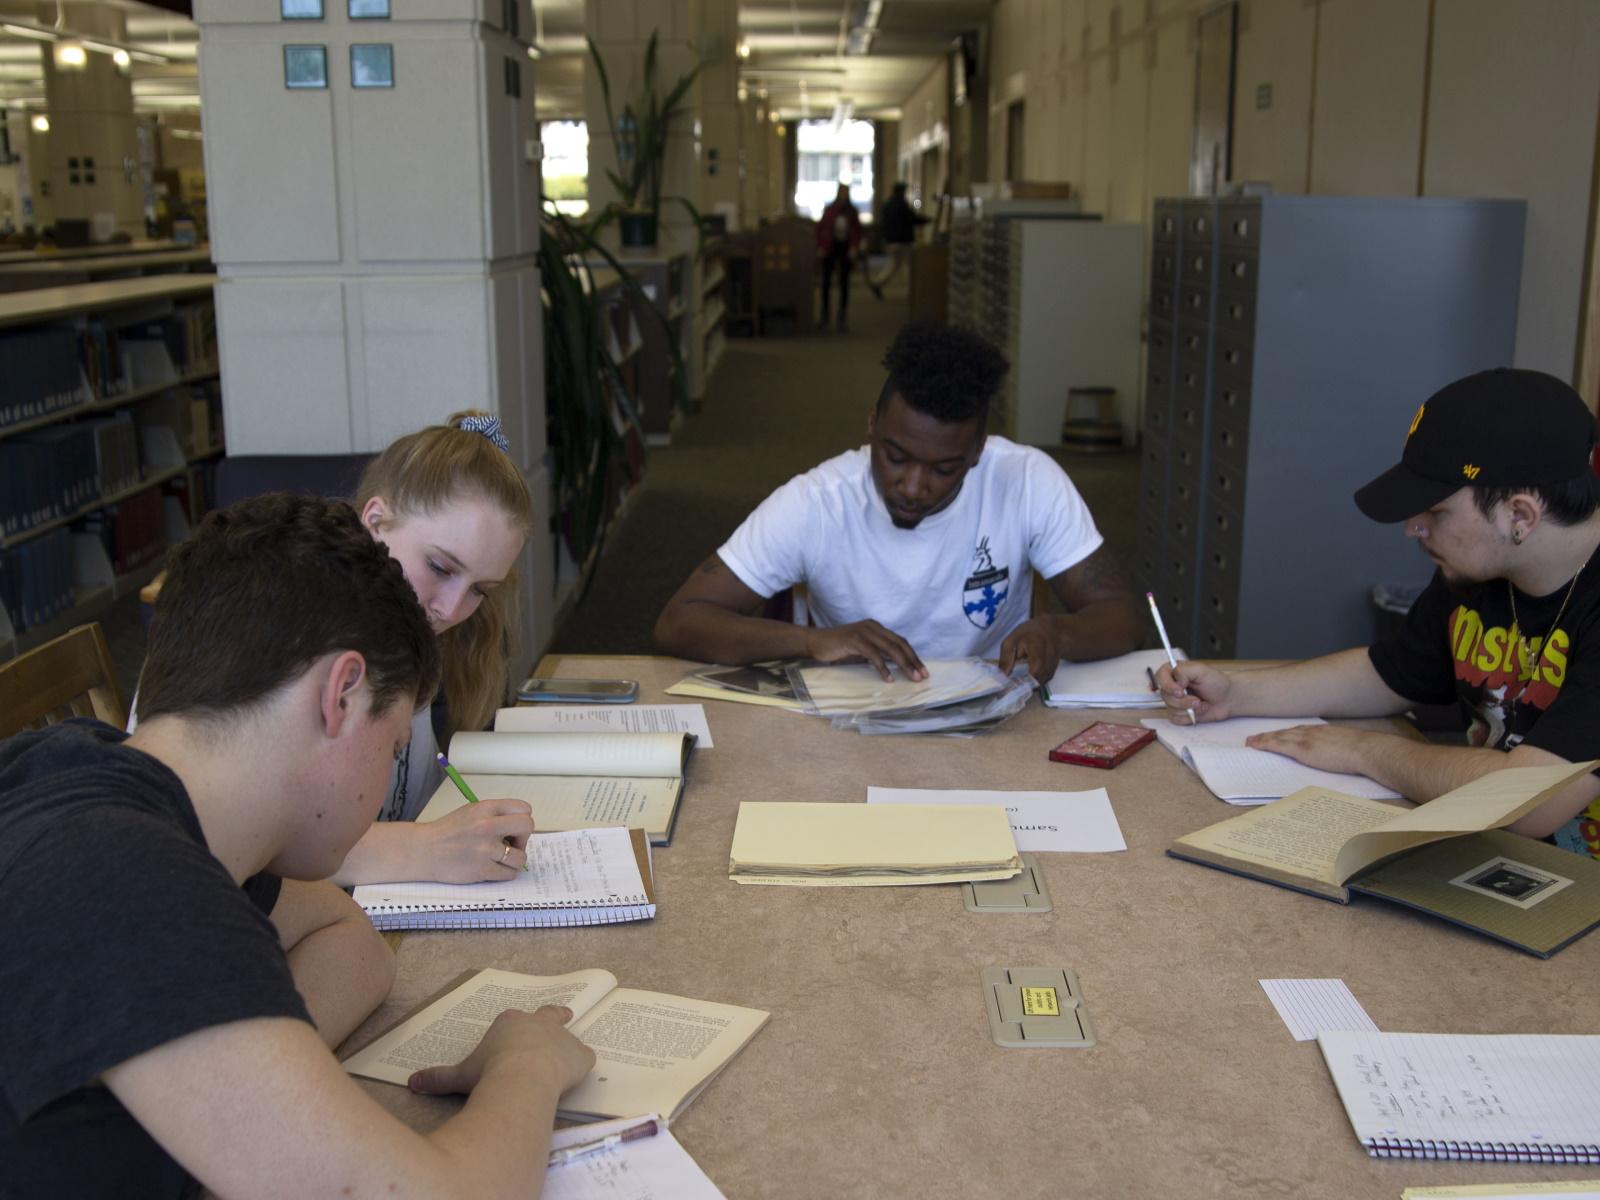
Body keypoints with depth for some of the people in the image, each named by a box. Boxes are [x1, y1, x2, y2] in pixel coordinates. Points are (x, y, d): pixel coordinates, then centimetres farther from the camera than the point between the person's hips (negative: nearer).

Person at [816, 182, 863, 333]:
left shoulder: (852, 211, 3)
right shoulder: (829, 210, 0)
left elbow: (858, 231, 7)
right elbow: (820, 228, 4)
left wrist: (854, 247, -5)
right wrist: (820, 247, -4)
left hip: (846, 248, 1)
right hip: (830, 248, 0)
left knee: (844, 282, 1)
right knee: (826, 281, 1)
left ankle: (842, 316, 5)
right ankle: (825, 313, 12)